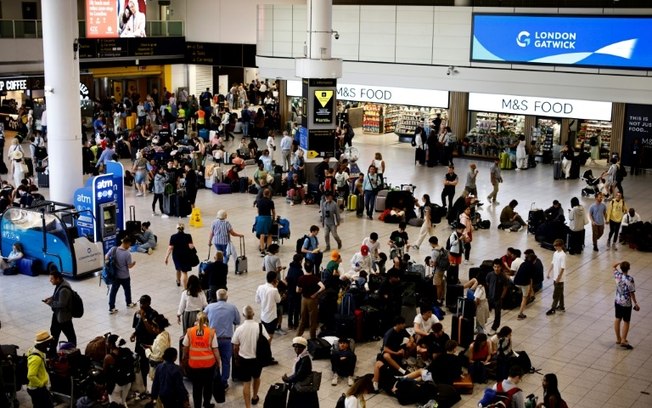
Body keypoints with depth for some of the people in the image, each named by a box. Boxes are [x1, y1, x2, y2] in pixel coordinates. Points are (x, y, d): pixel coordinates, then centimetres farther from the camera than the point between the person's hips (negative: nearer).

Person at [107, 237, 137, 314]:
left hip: (115, 275, 4)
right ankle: (129, 303, 41)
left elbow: (106, 258, -2)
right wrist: (133, 263, 6)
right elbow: (129, 266, -15)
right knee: (127, 290, 21)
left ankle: (111, 308, 13)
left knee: (113, 291, 11)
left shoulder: (113, 249, -11)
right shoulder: (127, 254, -24)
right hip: (124, 276, -4)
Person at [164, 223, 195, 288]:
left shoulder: (173, 237, -9)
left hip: (176, 255, 2)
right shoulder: (188, 236, -11)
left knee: (178, 268, 28)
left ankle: (178, 282, 53)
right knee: (184, 272, -2)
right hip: (186, 256, -2)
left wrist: (166, 257, -7)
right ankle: (185, 288, -14)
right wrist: (193, 246, 7)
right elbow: (191, 247, -17)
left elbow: (170, 248, -12)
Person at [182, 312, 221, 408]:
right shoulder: (211, 332, -11)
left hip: (194, 364, 0)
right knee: (208, 384, 20)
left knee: (196, 386, 12)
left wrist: (185, 359, 19)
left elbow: (185, 348, 2)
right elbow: (215, 349, -8)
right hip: (209, 363, 0)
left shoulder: (190, 331, -7)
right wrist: (219, 362, 4)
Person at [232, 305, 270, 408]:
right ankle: (255, 397, 46)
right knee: (256, 378, 27)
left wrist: (236, 358, 11)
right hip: (258, 358, 2)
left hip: (244, 359, -1)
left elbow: (235, 347, -6)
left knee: (246, 383, 6)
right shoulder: (260, 327, -15)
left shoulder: (239, 329, -15)